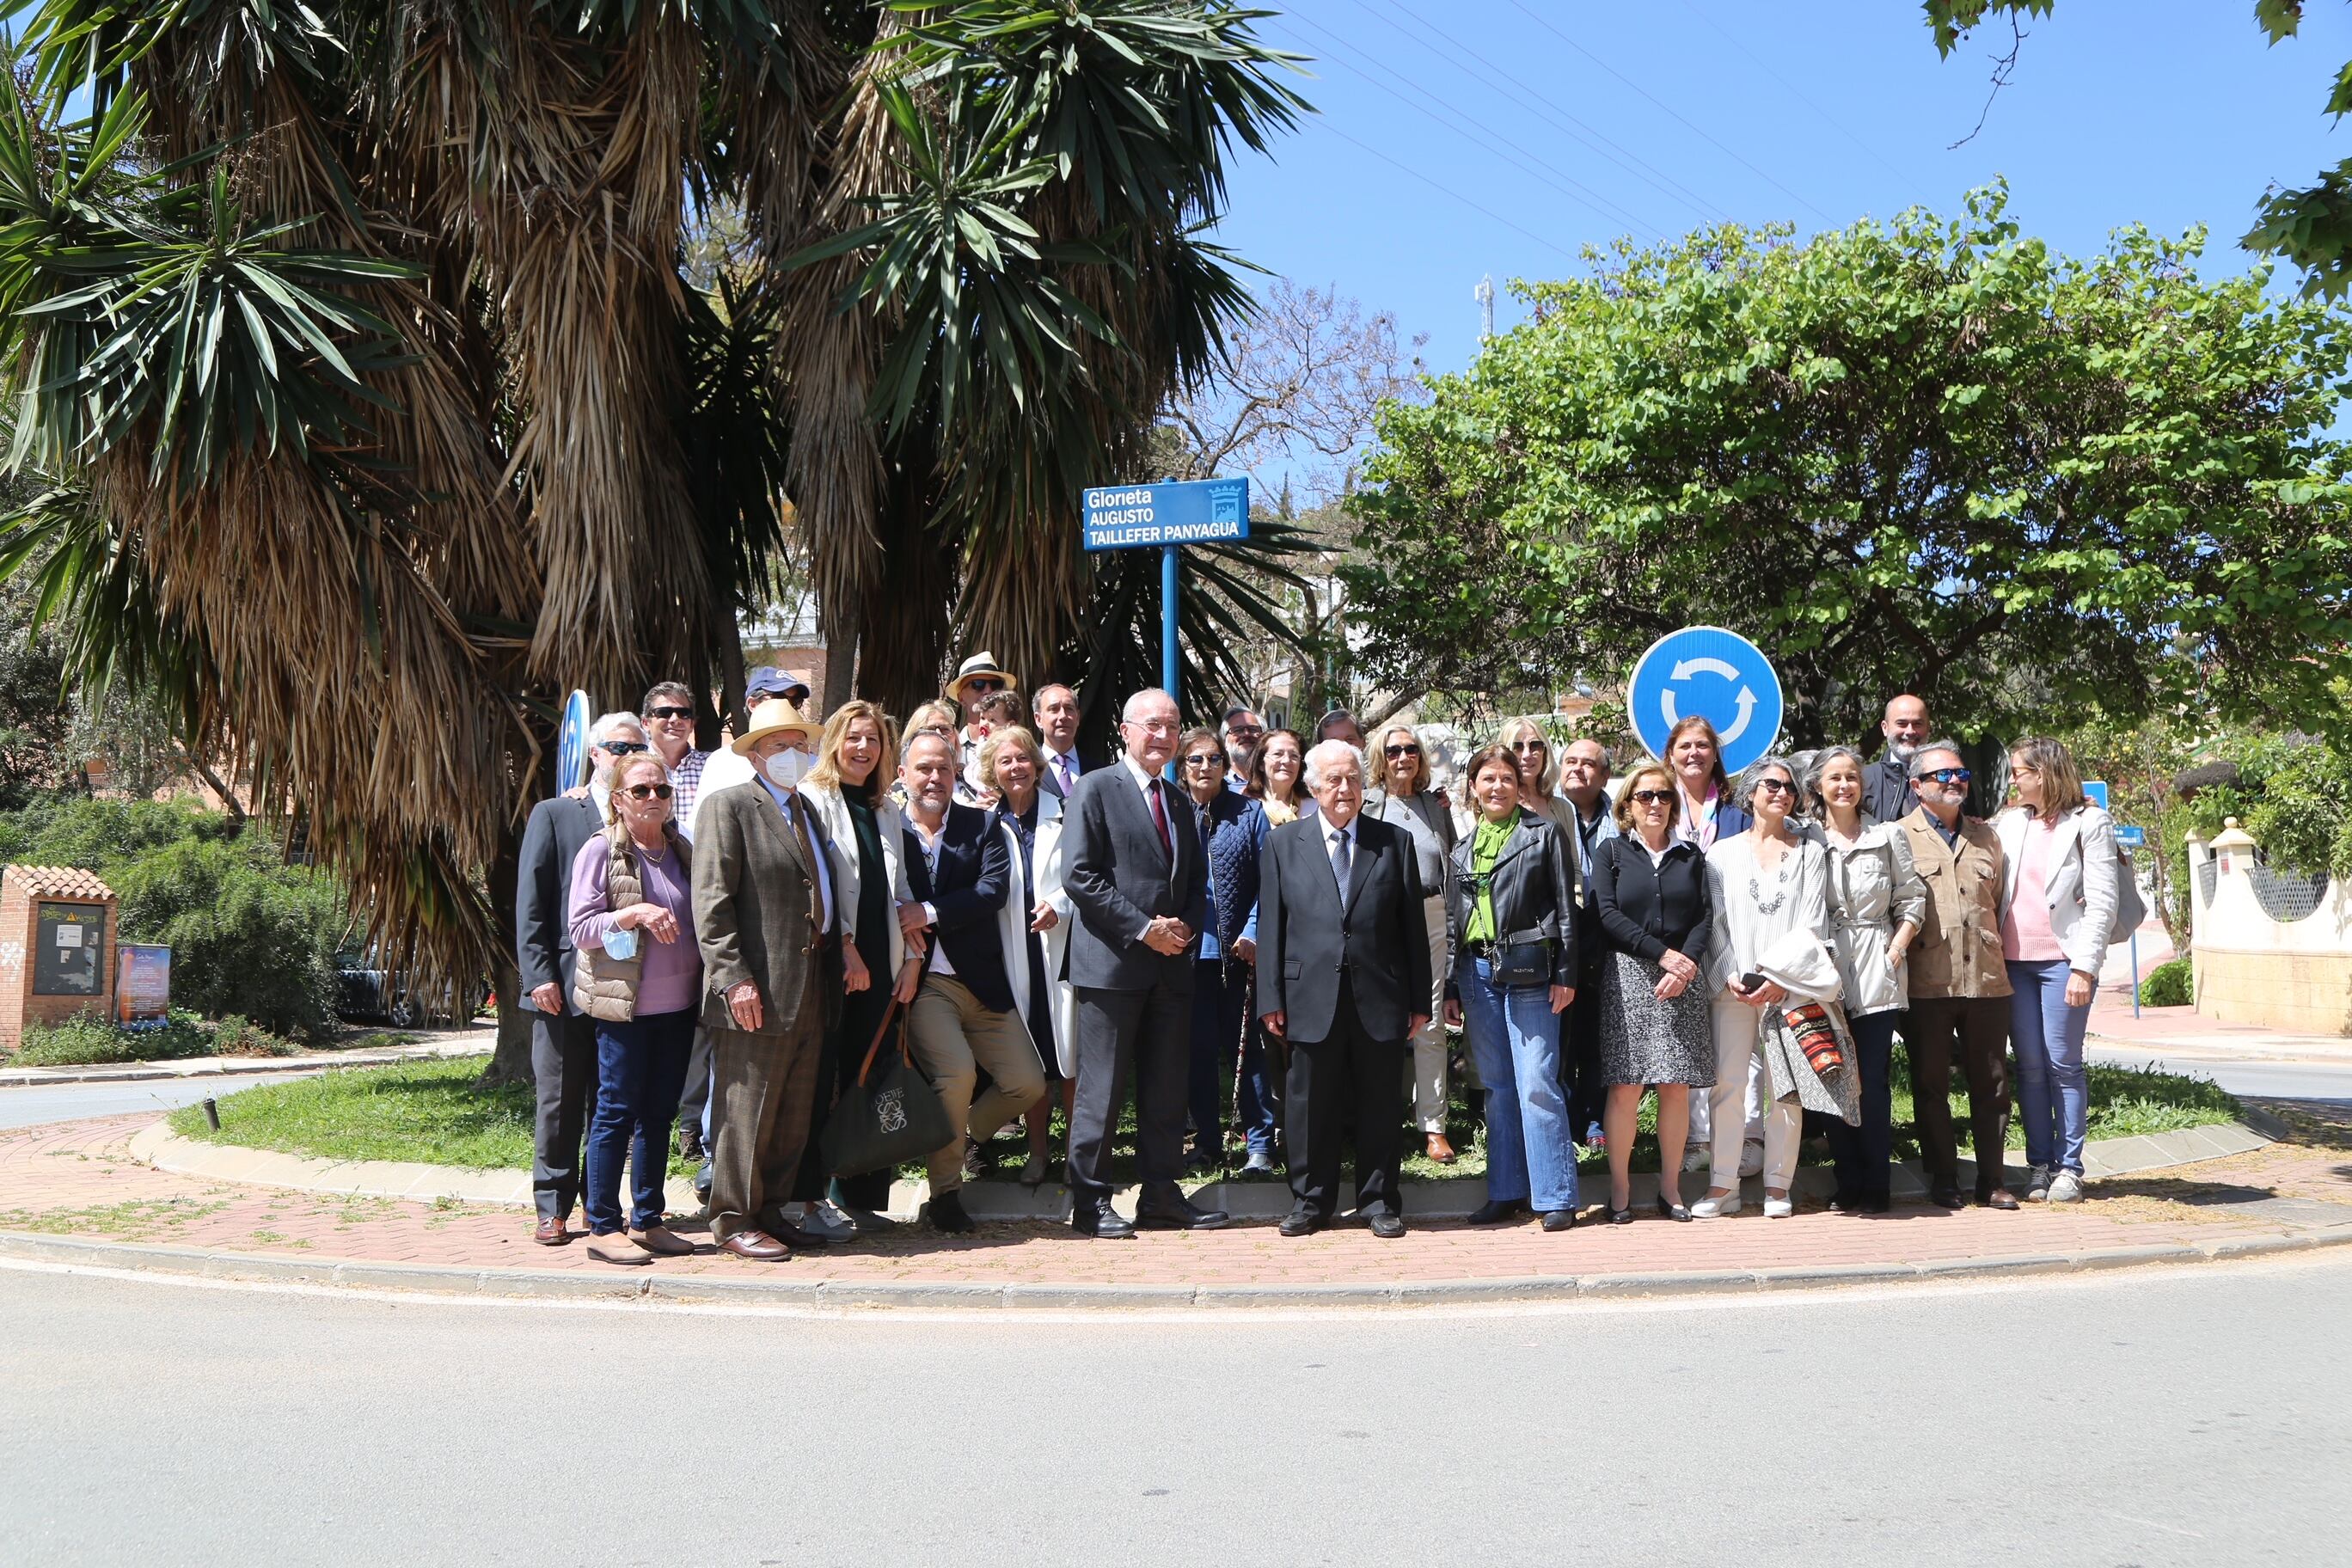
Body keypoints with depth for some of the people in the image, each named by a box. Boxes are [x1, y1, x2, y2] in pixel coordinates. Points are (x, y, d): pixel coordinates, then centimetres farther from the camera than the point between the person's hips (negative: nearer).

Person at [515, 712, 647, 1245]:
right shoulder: (553, 815, 3)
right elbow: (530, 902, -1)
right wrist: (539, 975, -10)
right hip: (565, 984, -3)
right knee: (559, 1104, 2)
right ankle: (554, 1209, 11)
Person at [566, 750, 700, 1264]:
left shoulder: (683, 851, 13)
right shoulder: (601, 851, -4)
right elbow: (580, 929, -8)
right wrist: (635, 914, -22)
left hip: (678, 1004, 6)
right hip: (624, 1005, -6)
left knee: (659, 1113, 10)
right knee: (616, 1112, -1)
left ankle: (647, 1221, 19)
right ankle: (603, 1227, 7)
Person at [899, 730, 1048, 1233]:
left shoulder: (981, 825, 6)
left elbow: (994, 888, -9)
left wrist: (929, 913, -17)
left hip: (981, 982, 3)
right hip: (922, 982, -3)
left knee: (1027, 1083, -1)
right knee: (956, 1071, -24)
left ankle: (968, 1136, 30)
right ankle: (945, 1192, -5)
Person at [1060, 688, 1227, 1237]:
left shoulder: (1178, 801, 19)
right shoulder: (1095, 789, -3)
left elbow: (1197, 880, 21)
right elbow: (1078, 874, -12)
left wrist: (1185, 925, 0)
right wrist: (1143, 927, -15)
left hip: (1171, 965, 7)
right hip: (1114, 964, -7)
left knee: (1167, 1091, 10)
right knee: (1101, 1089, -2)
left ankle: (1161, 1198, 19)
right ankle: (1091, 1202, 6)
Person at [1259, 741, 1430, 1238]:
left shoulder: (1396, 842, 8)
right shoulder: (1284, 843, 8)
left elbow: (1412, 926, 6)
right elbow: (1272, 924, 5)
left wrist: (1419, 1000, 4)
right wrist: (1271, 997, 0)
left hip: (1380, 1000, 0)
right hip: (1312, 1000, 0)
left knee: (1380, 1107, 7)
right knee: (1311, 1106, 6)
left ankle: (1379, 1202, 20)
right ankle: (1311, 1201, 19)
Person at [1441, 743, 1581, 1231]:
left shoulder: (1543, 833, 4)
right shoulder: (1463, 849, 15)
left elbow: (1565, 907, 0)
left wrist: (1565, 974, -7)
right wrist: (1451, 989, 13)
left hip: (1528, 971, -4)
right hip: (1477, 971, 4)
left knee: (1537, 1085, -9)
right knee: (1497, 1087, 9)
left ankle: (1555, 1196, -2)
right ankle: (1506, 1192, 16)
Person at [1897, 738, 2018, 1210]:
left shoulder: (1987, 838, 17)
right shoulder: (1899, 837, 3)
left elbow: (2001, 901, 24)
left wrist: (1996, 954, 16)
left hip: (1986, 979, 4)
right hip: (1926, 983, -4)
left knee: (1991, 1083, 7)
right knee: (1930, 1085, 3)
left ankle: (1991, 1181, 16)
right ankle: (1943, 1182, 12)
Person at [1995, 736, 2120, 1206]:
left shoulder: (2089, 823, -1)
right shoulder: (2007, 823, 13)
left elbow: (2102, 902, -6)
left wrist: (2084, 967, -12)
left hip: (2063, 960, -4)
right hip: (2015, 960, 4)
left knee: (2063, 1064, -2)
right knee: (2029, 1066, 5)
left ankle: (2069, 1168, 6)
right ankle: (2039, 1166, 12)